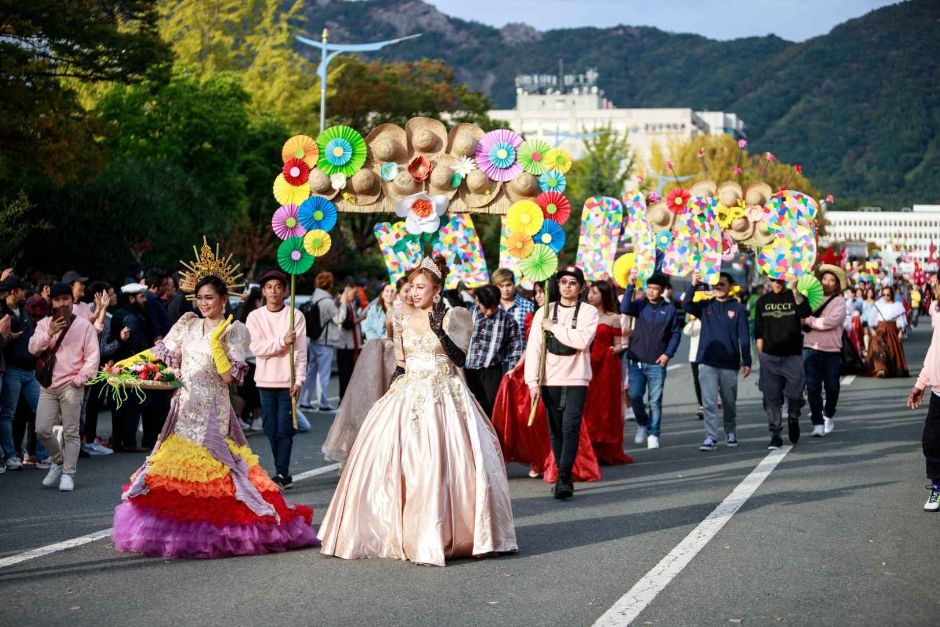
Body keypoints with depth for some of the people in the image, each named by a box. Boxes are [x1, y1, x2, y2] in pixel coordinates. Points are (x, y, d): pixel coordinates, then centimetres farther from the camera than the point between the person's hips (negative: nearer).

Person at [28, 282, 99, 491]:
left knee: (71, 432, -3)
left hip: (71, 386, -3)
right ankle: (58, 461, 23)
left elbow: (92, 356, -3)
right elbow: (33, 348, -2)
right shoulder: (44, 324, 10)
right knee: (42, 429, -1)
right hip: (48, 385, 3)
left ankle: (68, 474, 2)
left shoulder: (84, 325, 0)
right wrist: (49, 333, -15)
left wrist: (80, 378, -12)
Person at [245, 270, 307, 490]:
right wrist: (282, 341, -17)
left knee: (284, 429, -7)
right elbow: (256, 347, -6)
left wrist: (299, 380, -10)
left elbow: (300, 351, -3)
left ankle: (282, 474, -5)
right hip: (266, 381, 3)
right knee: (271, 430, 7)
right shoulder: (255, 317, 4)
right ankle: (283, 473, 16)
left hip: (288, 381, -3)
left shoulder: (295, 316, -1)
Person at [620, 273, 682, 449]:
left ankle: (653, 434, 11)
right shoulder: (640, 305, 4)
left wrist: (668, 353, -6)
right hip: (637, 361, 1)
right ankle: (642, 423, 22)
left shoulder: (670, 309, 3)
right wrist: (631, 285, -21)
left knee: (655, 401, 1)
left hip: (657, 363, -1)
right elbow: (625, 308, -16)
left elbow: (676, 333, 5)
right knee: (634, 396, -4)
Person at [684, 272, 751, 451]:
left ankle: (730, 433, 28)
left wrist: (746, 361, -4)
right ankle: (710, 437, -7)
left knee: (729, 402, 11)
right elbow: (687, 306, -10)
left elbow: (744, 337, 1)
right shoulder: (705, 306, 8)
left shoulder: (738, 309, 3)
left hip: (729, 363, 0)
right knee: (709, 402, -7)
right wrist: (693, 286, -22)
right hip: (707, 362, 0)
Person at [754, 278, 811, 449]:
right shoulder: (763, 301, 9)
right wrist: (760, 351, 4)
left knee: (795, 393, -3)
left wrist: (795, 291, -27)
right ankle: (775, 435, 6)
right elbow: (758, 330, 13)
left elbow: (805, 313, -20)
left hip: (793, 356, -2)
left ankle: (793, 419, 27)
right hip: (769, 357, 2)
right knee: (771, 398, 0)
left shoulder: (795, 297, 2)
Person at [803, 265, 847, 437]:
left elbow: (831, 321, -15)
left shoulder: (839, 301, 0)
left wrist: (809, 320, -8)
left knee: (832, 387, 7)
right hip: (811, 350, 1)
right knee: (813, 388, -5)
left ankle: (828, 416, 32)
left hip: (831, 352, -1)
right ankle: (817, 423, 0)